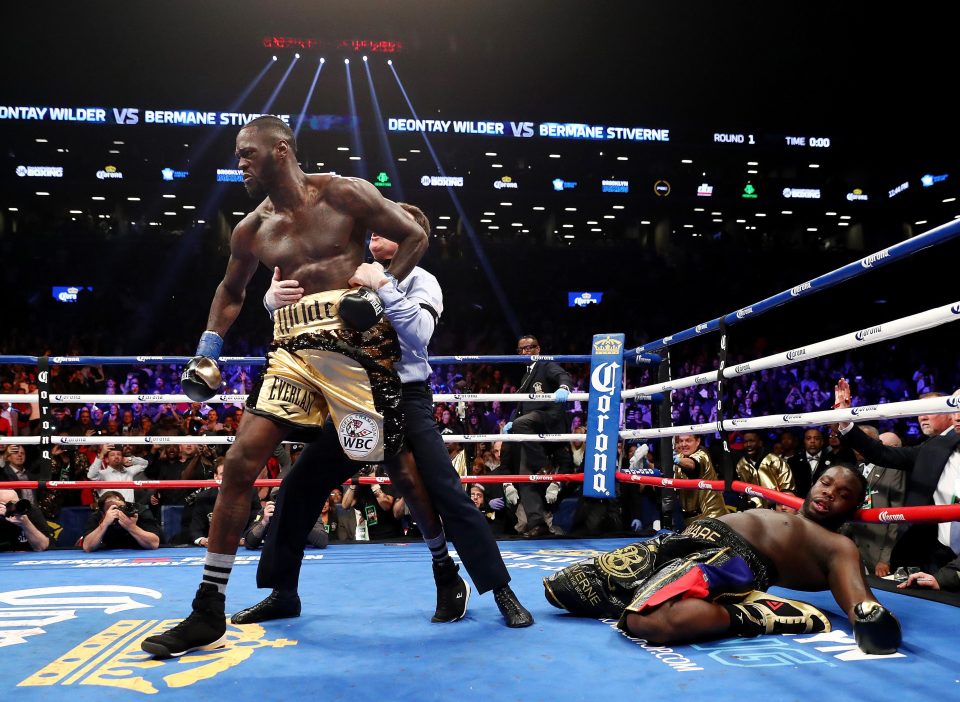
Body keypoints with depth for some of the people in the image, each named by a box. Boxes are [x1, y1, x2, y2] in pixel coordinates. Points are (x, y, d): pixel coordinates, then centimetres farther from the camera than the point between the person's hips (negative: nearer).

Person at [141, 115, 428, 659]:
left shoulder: (345, 195, 0)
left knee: (395, 458, -4)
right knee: (241, 461, -5)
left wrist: (382, 294, -9)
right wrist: (208, 352, 19)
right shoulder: (252, 230, 15)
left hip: (353, 342, -5)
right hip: (293, 349, 5)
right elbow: (231, 292, 30)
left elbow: (415, 236, 2)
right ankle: (209, 612, 3)